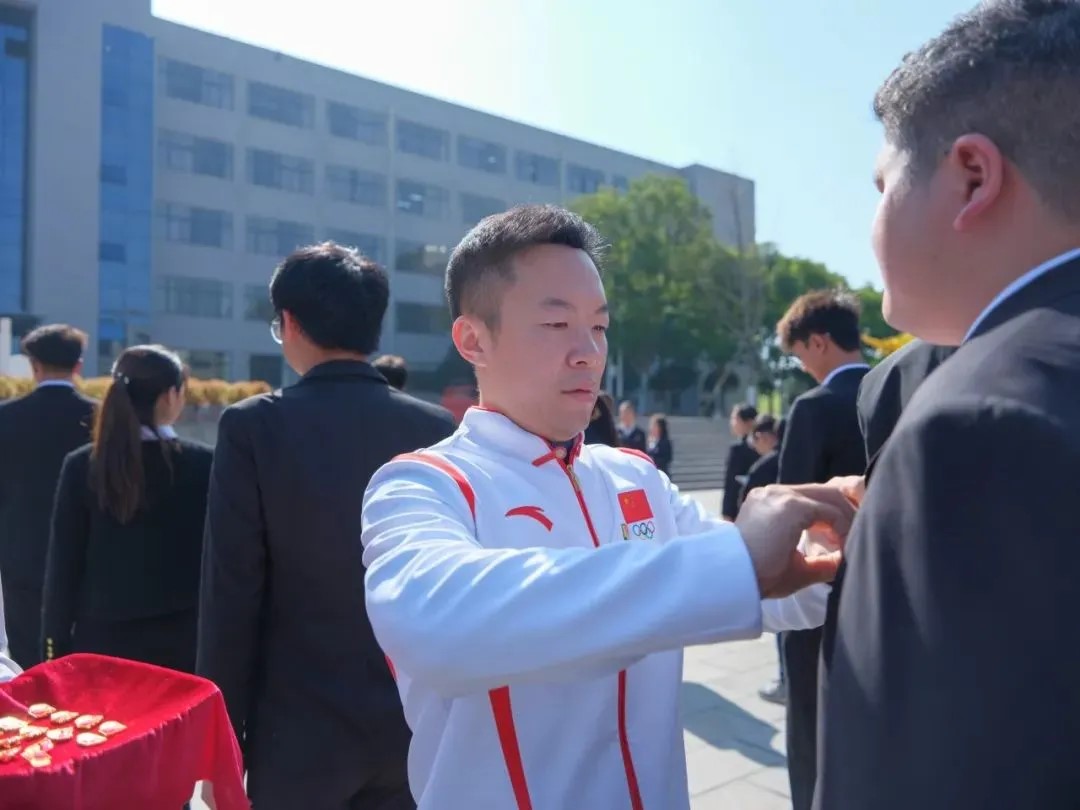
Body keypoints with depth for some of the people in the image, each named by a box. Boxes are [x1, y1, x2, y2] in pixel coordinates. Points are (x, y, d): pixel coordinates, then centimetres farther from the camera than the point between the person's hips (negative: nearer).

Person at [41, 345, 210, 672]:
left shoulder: (81, 466, -4)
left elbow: (63, 563, 0)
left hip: (101, 638, 2)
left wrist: (56, 643, 8)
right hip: (180, 637, -1)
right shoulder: (202, 463, -7)